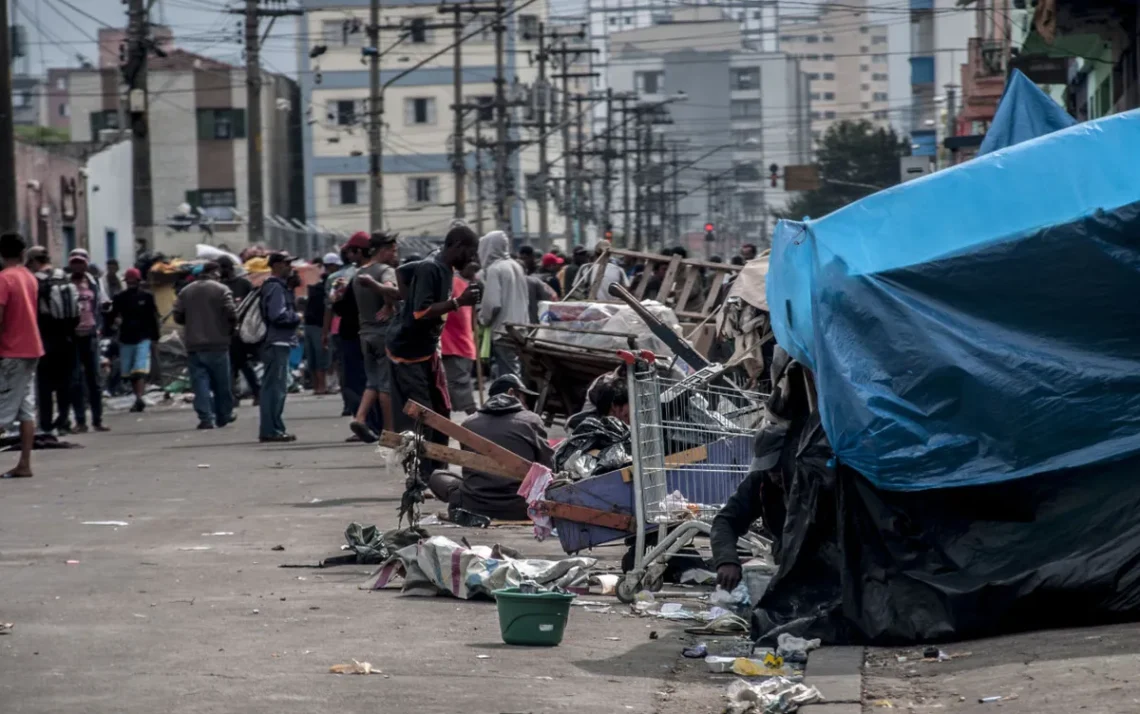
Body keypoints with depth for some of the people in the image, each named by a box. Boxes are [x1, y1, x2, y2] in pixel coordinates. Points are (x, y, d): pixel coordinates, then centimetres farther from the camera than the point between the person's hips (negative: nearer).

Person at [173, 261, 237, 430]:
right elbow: (231, 314, -14)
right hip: (217, 343, -3)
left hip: (193, 345, 3)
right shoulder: (221, 290, -7)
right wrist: (231, 329, 5)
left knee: (200, 382, 1)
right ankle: (224, 415, 20)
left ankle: (206, 418, -7)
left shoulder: (186, 291, 7)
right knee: (222, 382, 11)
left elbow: (178, 316, 4)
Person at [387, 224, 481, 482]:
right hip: (408, 351, -10)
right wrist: (458, 302, -30)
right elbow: (421, 314, -29)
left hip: (427, 349, 10)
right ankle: (419, 479, -7)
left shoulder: (443, 268, 8)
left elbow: (402, 270, 23)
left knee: (441, 413, 11)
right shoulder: (430, 270, -22)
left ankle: (435, 473, 18)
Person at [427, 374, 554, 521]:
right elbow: (548, 466, 2)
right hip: (520, 509, -1)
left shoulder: (469, 424, 8)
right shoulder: (531, 420, 0)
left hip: (475, 508, 1)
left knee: (437, 477, 27)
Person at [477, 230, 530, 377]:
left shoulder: (494, 269, -12)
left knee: (507, 376, -7)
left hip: (503, 332, -8)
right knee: (517, 373, 12)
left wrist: (483, 319, 0)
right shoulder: (516, 266, 12)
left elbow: (493, 303, -17)